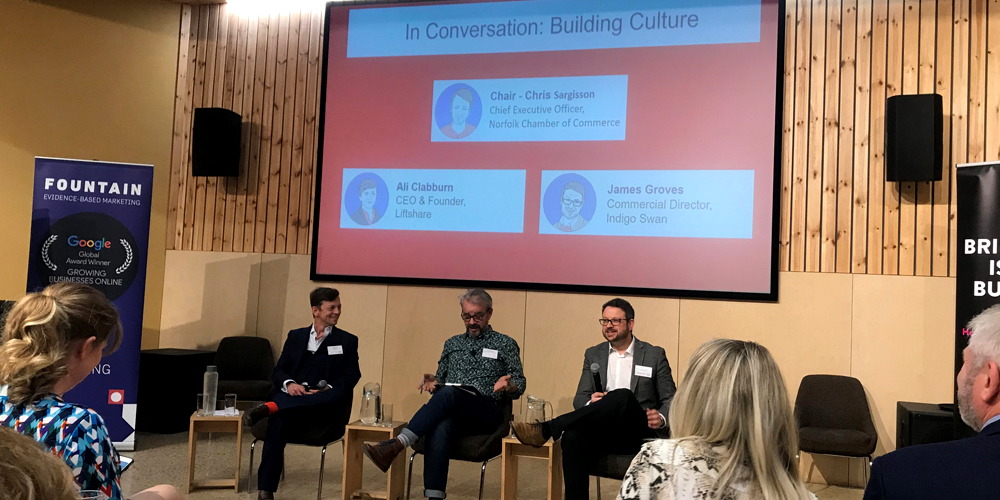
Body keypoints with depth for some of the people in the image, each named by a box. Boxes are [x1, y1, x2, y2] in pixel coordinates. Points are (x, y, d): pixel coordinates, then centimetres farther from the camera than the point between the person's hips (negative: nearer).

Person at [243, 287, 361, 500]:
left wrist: (326, 390, -16)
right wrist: (289, 384, -13)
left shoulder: (347, 341, 12)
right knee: (278, 422, -35)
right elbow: (278, 371, 12)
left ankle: (269, 408, -43)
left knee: (338, 394, -37)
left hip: (323, 410, -1)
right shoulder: (295, 336, 18)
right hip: (291, 396, 1)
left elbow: (351, 376, 3)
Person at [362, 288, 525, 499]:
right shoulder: (452, 344, 25)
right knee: (439, 429, -37)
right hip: (451, 412, 3)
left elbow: (519, 386, 10)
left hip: (487, 413, -3)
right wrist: (433, 381, 2)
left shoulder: (506, 344, 13)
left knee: (449, 393, -36)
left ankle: (396, 446, -48)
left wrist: (508, 385, -14)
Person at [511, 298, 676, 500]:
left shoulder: (655, 354, 8)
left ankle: (545, 429, -37)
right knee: (572, 436, -35)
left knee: (623, 396, -36)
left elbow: (670, 399, 9)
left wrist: (662, 418, -15)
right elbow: (579, 399, 11)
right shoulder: (593, 354, 15)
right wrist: (591, 403, -14)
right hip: (604, 431, 2)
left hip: (640, 433, -2)